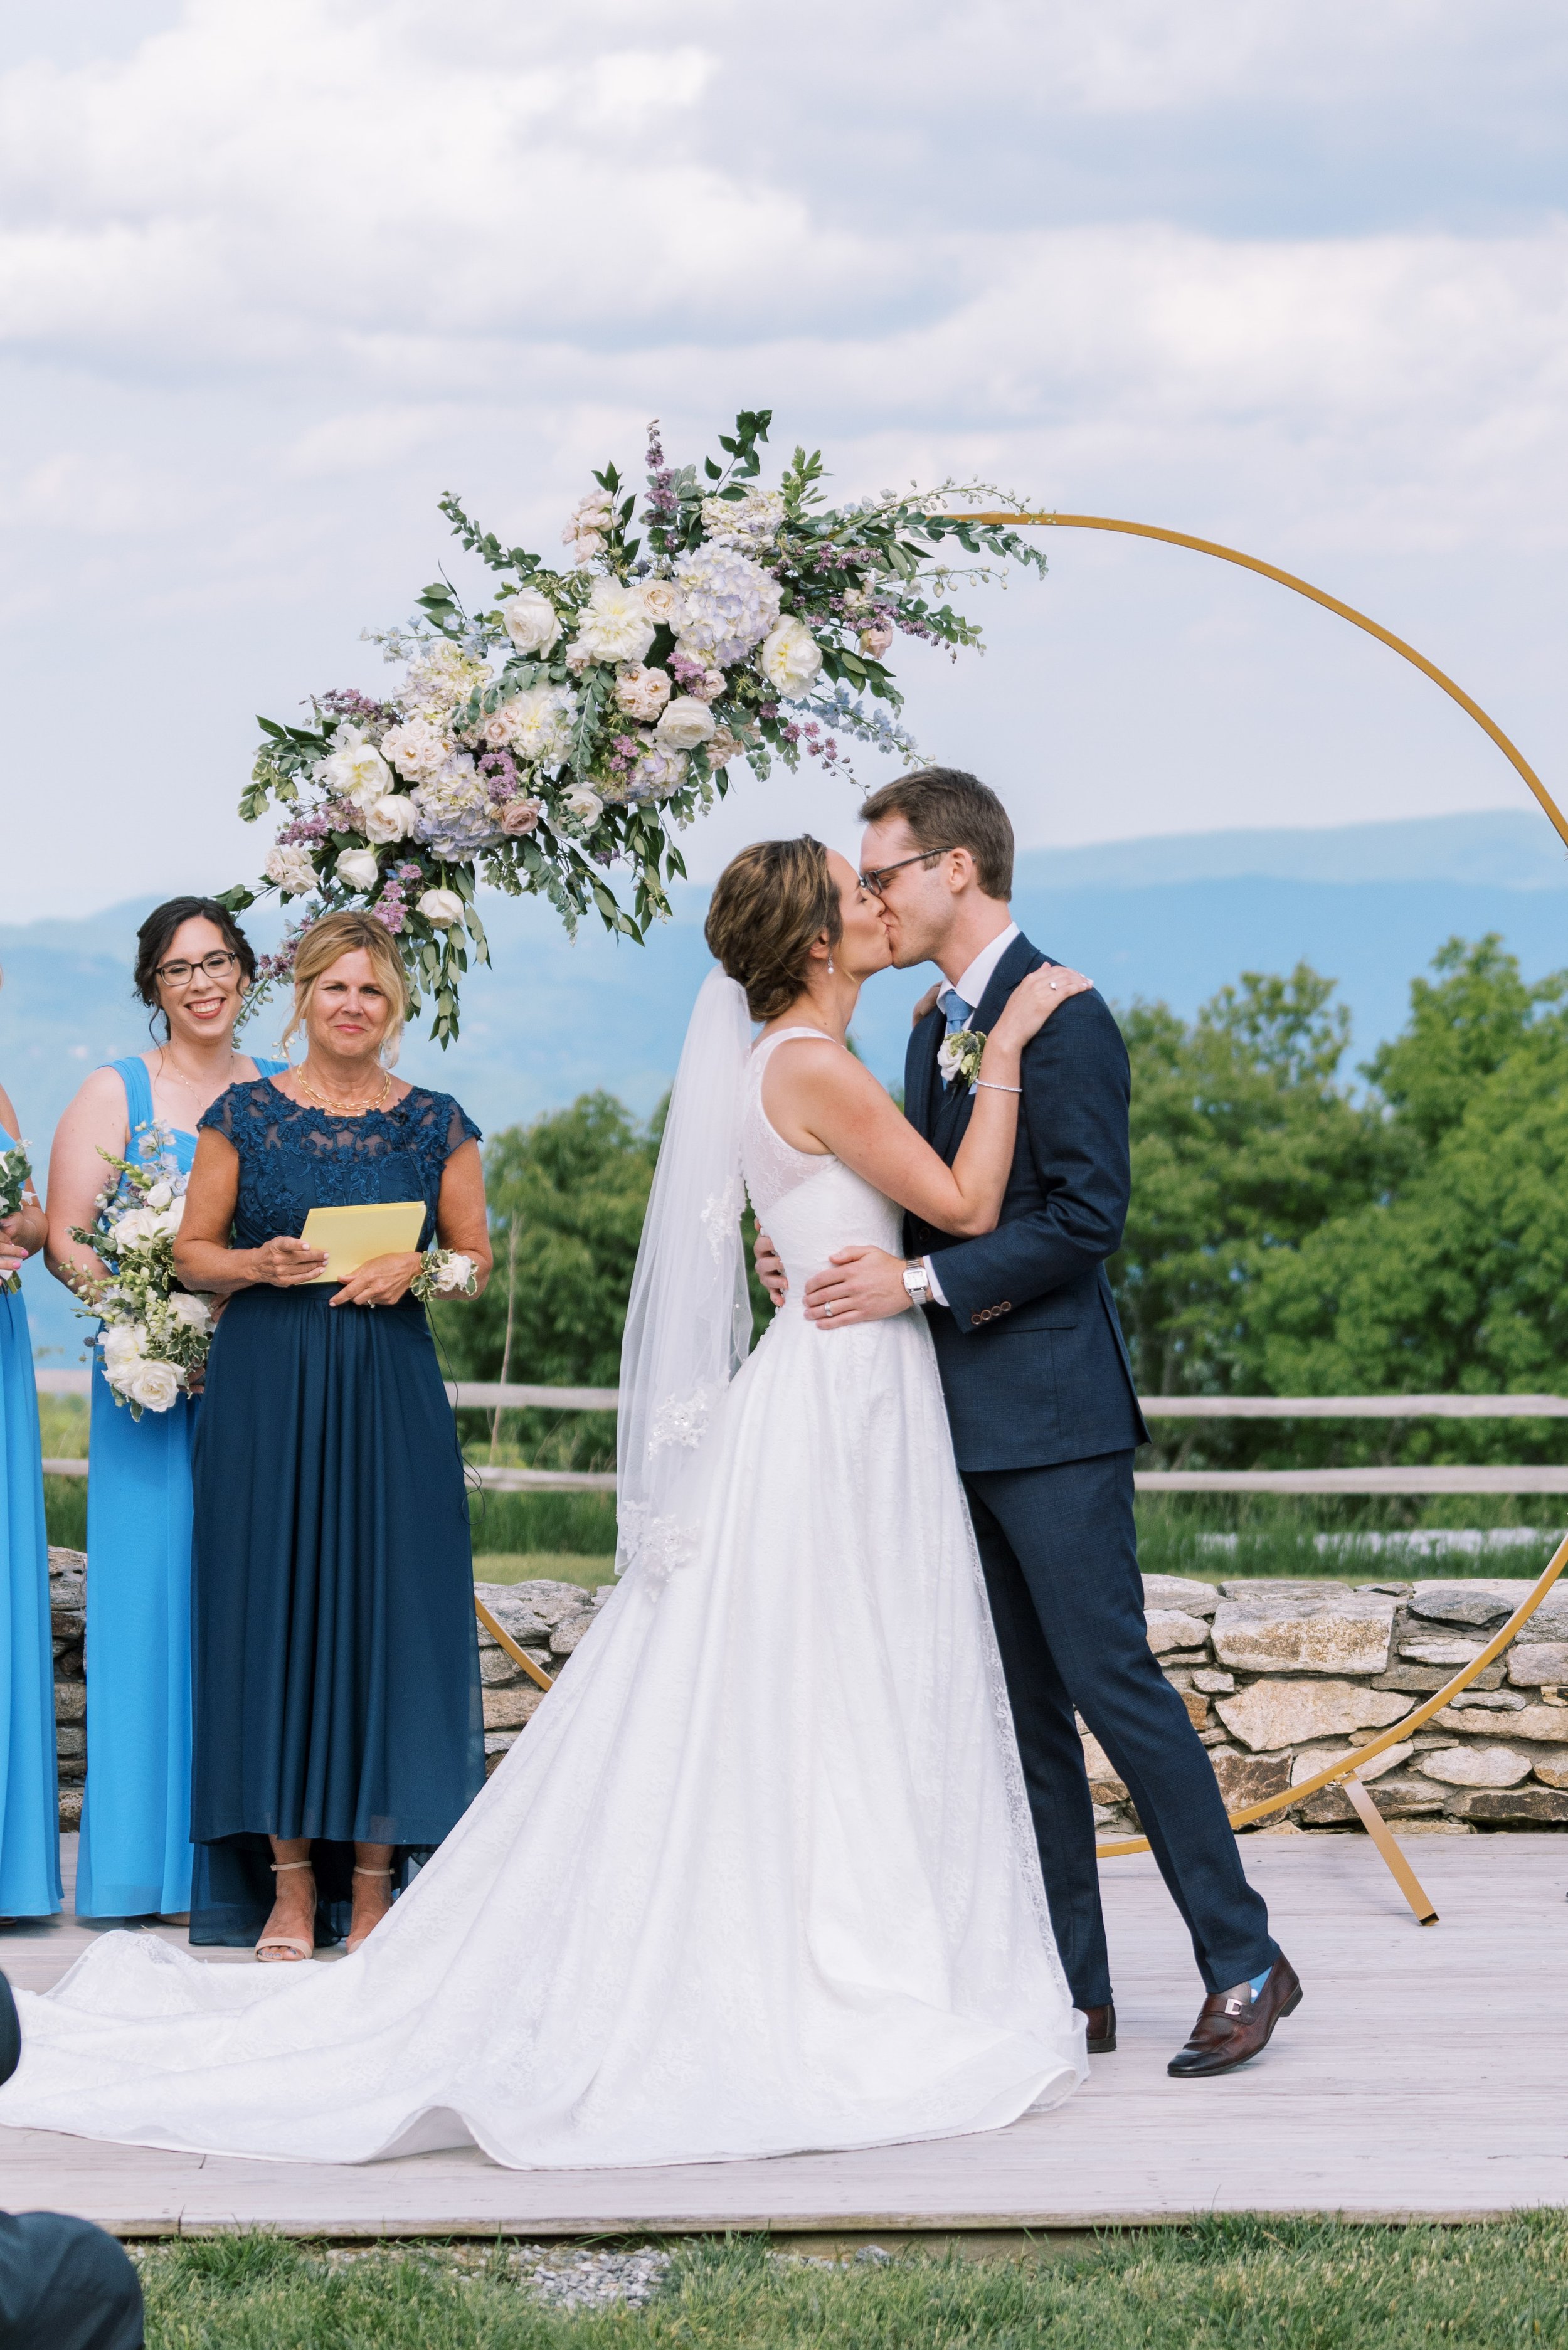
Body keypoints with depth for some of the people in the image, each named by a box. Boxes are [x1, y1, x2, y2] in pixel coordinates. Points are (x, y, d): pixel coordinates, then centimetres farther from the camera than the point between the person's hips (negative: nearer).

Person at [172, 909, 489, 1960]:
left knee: (386, 1608, -2)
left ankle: (374, 1881, 6)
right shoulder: (246, 1113, 4)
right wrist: (260, 1265, -11)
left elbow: (477, 1255, 11)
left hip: (390, 1388, 0)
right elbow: (192, 1250, 8)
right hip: (265, 1388, 0)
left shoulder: (437, 1124, 6)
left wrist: (416, 1269, -9)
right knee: (274, 1606, 0)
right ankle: (290, 1879, 8)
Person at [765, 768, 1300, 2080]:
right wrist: (836, 1259, 4)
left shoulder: (1062, 1018, -12)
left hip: (1051, 1416, -9)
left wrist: (917, 1282, -19)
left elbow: (1086, 1217, -18)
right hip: (965, 1419, 9)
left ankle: (1244, 1962, 2)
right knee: (1022, 1708, 9)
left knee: (1112, 1681, -8)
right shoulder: (934, 1025, 16)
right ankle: (1074, 1992, 15)